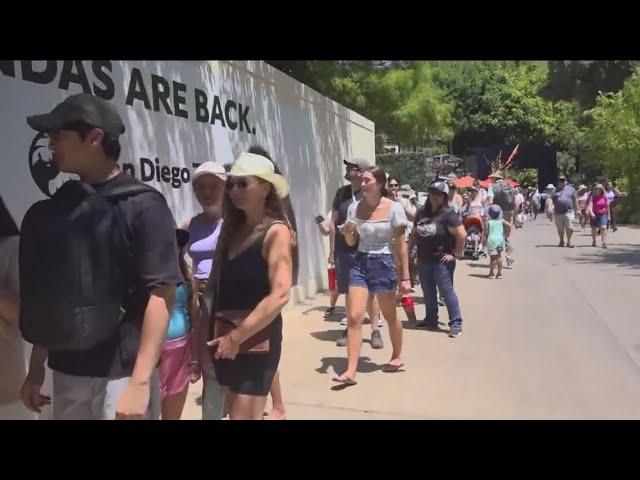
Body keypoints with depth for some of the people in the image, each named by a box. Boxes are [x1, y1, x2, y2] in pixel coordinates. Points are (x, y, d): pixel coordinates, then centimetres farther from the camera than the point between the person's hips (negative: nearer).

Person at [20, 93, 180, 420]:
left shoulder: (143, 204, -11)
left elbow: (162, 293, -16)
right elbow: (48, 292, 12)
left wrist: (139, 381, -20)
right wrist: (37, 367, 12)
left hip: (121, 373, -5)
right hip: (66, 372, 6)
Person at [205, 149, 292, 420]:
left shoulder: (275, 231, -12)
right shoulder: (232, 228, 8)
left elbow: (280, 295, -19)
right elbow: (217, 285, 10)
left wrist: (237, 337, -15)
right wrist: (211, 333, 2)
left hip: (255, 340, -7)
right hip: (223, 340, 7)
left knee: (243, 416, 1)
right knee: (236, 412, 18)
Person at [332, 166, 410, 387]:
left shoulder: (393, 208, -8)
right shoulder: (355, 207, 2)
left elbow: (401, 245, -5)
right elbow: (351, 242, 11)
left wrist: (405, 277, -5)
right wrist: (347, 232, -12)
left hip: (383, 263, -3)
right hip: (360, 263, 3)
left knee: (390, 316, 14)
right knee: (354, 317, -6)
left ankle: (397, 356, 38)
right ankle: (350, 371, -2)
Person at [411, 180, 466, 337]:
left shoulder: (448, 214, -12)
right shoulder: (422, 212, 7)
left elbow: (462, 235, -17)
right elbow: (415, 233, 17)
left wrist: (456, 254, -14)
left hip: (441, 261, -7)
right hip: (423, 260, 7)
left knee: (446, 291, -5)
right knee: (428, 293, 16)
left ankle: (456, 324, 3)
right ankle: (431, 320, 32)